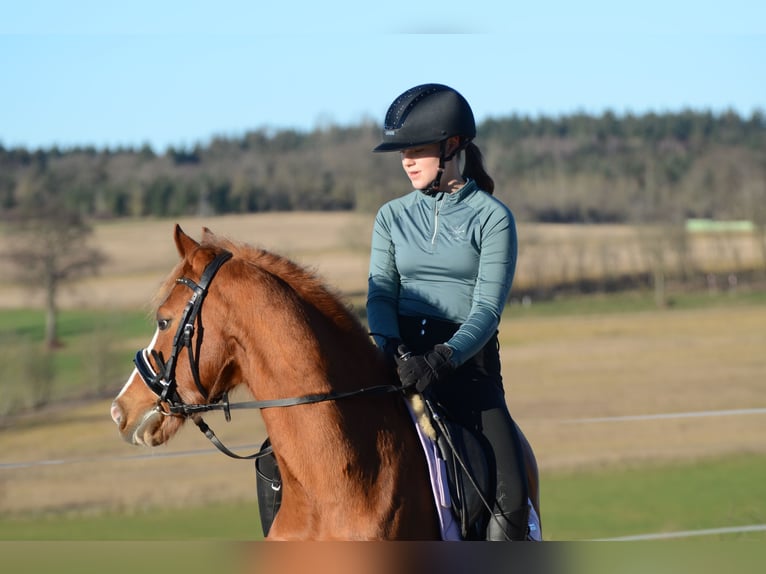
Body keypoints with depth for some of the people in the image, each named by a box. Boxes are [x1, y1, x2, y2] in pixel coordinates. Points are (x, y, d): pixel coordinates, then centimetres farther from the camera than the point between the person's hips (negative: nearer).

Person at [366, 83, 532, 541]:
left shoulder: (492, 218, -1)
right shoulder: (393, 216, 11)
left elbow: (488, 308, -9)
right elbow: (380, 293, 2)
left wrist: (443, 358, -26)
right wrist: (393, 348, -19)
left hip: (468, 362, -2)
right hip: (401, 357, 3)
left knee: (512, 497, -18)